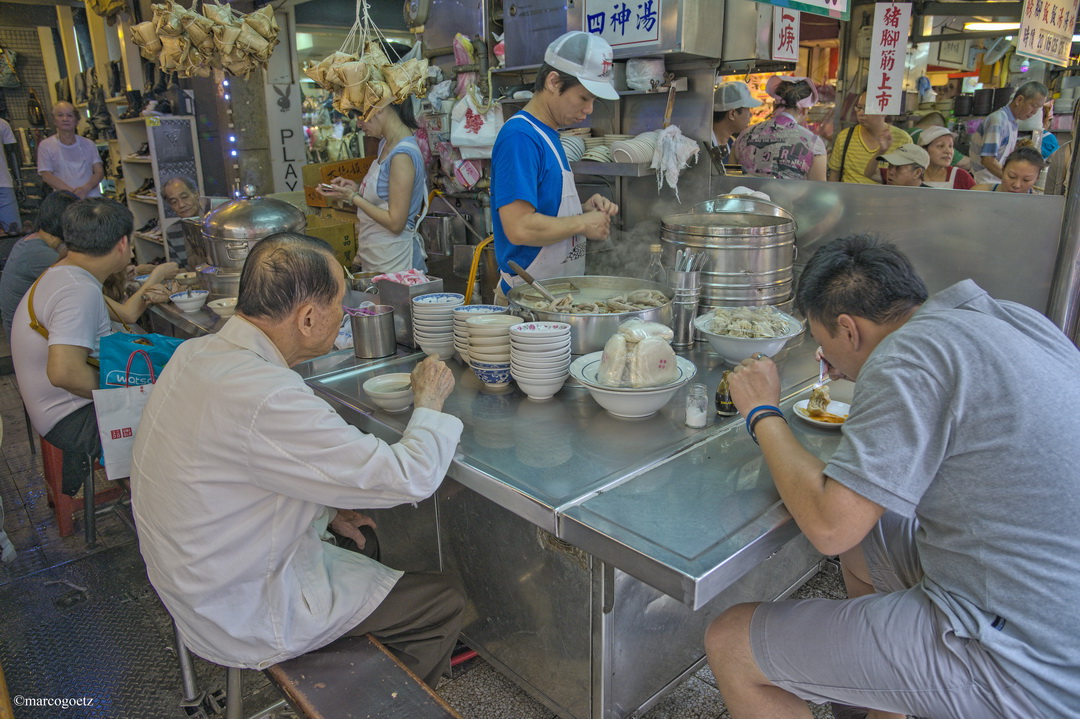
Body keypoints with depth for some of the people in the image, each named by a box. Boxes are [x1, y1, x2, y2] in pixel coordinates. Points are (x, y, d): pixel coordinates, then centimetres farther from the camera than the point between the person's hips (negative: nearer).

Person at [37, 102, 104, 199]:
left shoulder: (88, 144, 16)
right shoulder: (45, 145, 10)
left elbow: (99, 171, 9)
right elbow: (46, 176, 2)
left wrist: (86, 188, -12)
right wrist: (72, 192, -14)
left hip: (93, 197, 2)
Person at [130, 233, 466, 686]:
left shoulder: (197, 352, -5)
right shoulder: (266, 399, -35)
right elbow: (411, 478, -30)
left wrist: (323, 510, 6)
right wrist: (429, 400, -12)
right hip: (243, 618, -9)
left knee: (361, 543, 27)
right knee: (442, 602, 1)